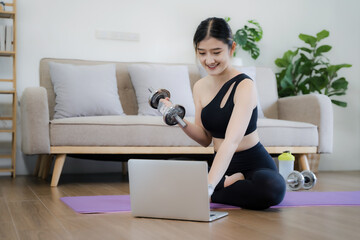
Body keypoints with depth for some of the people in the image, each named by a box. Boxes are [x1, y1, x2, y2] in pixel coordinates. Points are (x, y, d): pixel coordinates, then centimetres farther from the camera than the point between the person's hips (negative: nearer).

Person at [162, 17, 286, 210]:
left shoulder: (244, 86, -18)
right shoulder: (200, 88, 2)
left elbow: (231, 141, -32)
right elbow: (205, 139, 8)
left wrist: (208, 187, -44)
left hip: (255, 165, -5)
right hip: (221, 165, 6)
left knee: (272, 188, -38)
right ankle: (233, 183, -3)